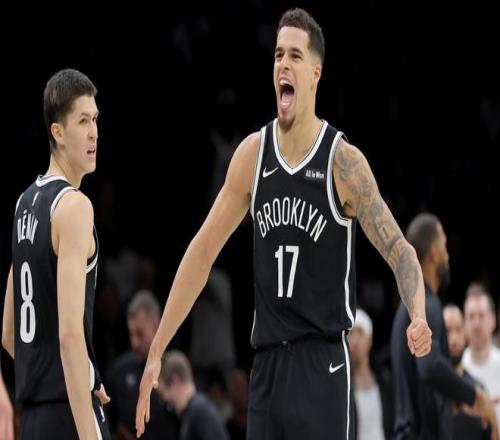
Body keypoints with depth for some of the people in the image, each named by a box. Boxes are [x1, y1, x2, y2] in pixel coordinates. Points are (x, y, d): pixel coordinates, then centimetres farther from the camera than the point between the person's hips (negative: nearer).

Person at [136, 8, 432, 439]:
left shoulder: (344, 162, -8)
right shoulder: (252, 154, 5)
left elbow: (399, 250, -8)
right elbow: (203, 251, 10)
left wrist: (419, 317, -29)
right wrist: (156, 351, 8)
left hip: (322, 366, -5)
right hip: (267, 365, 5)